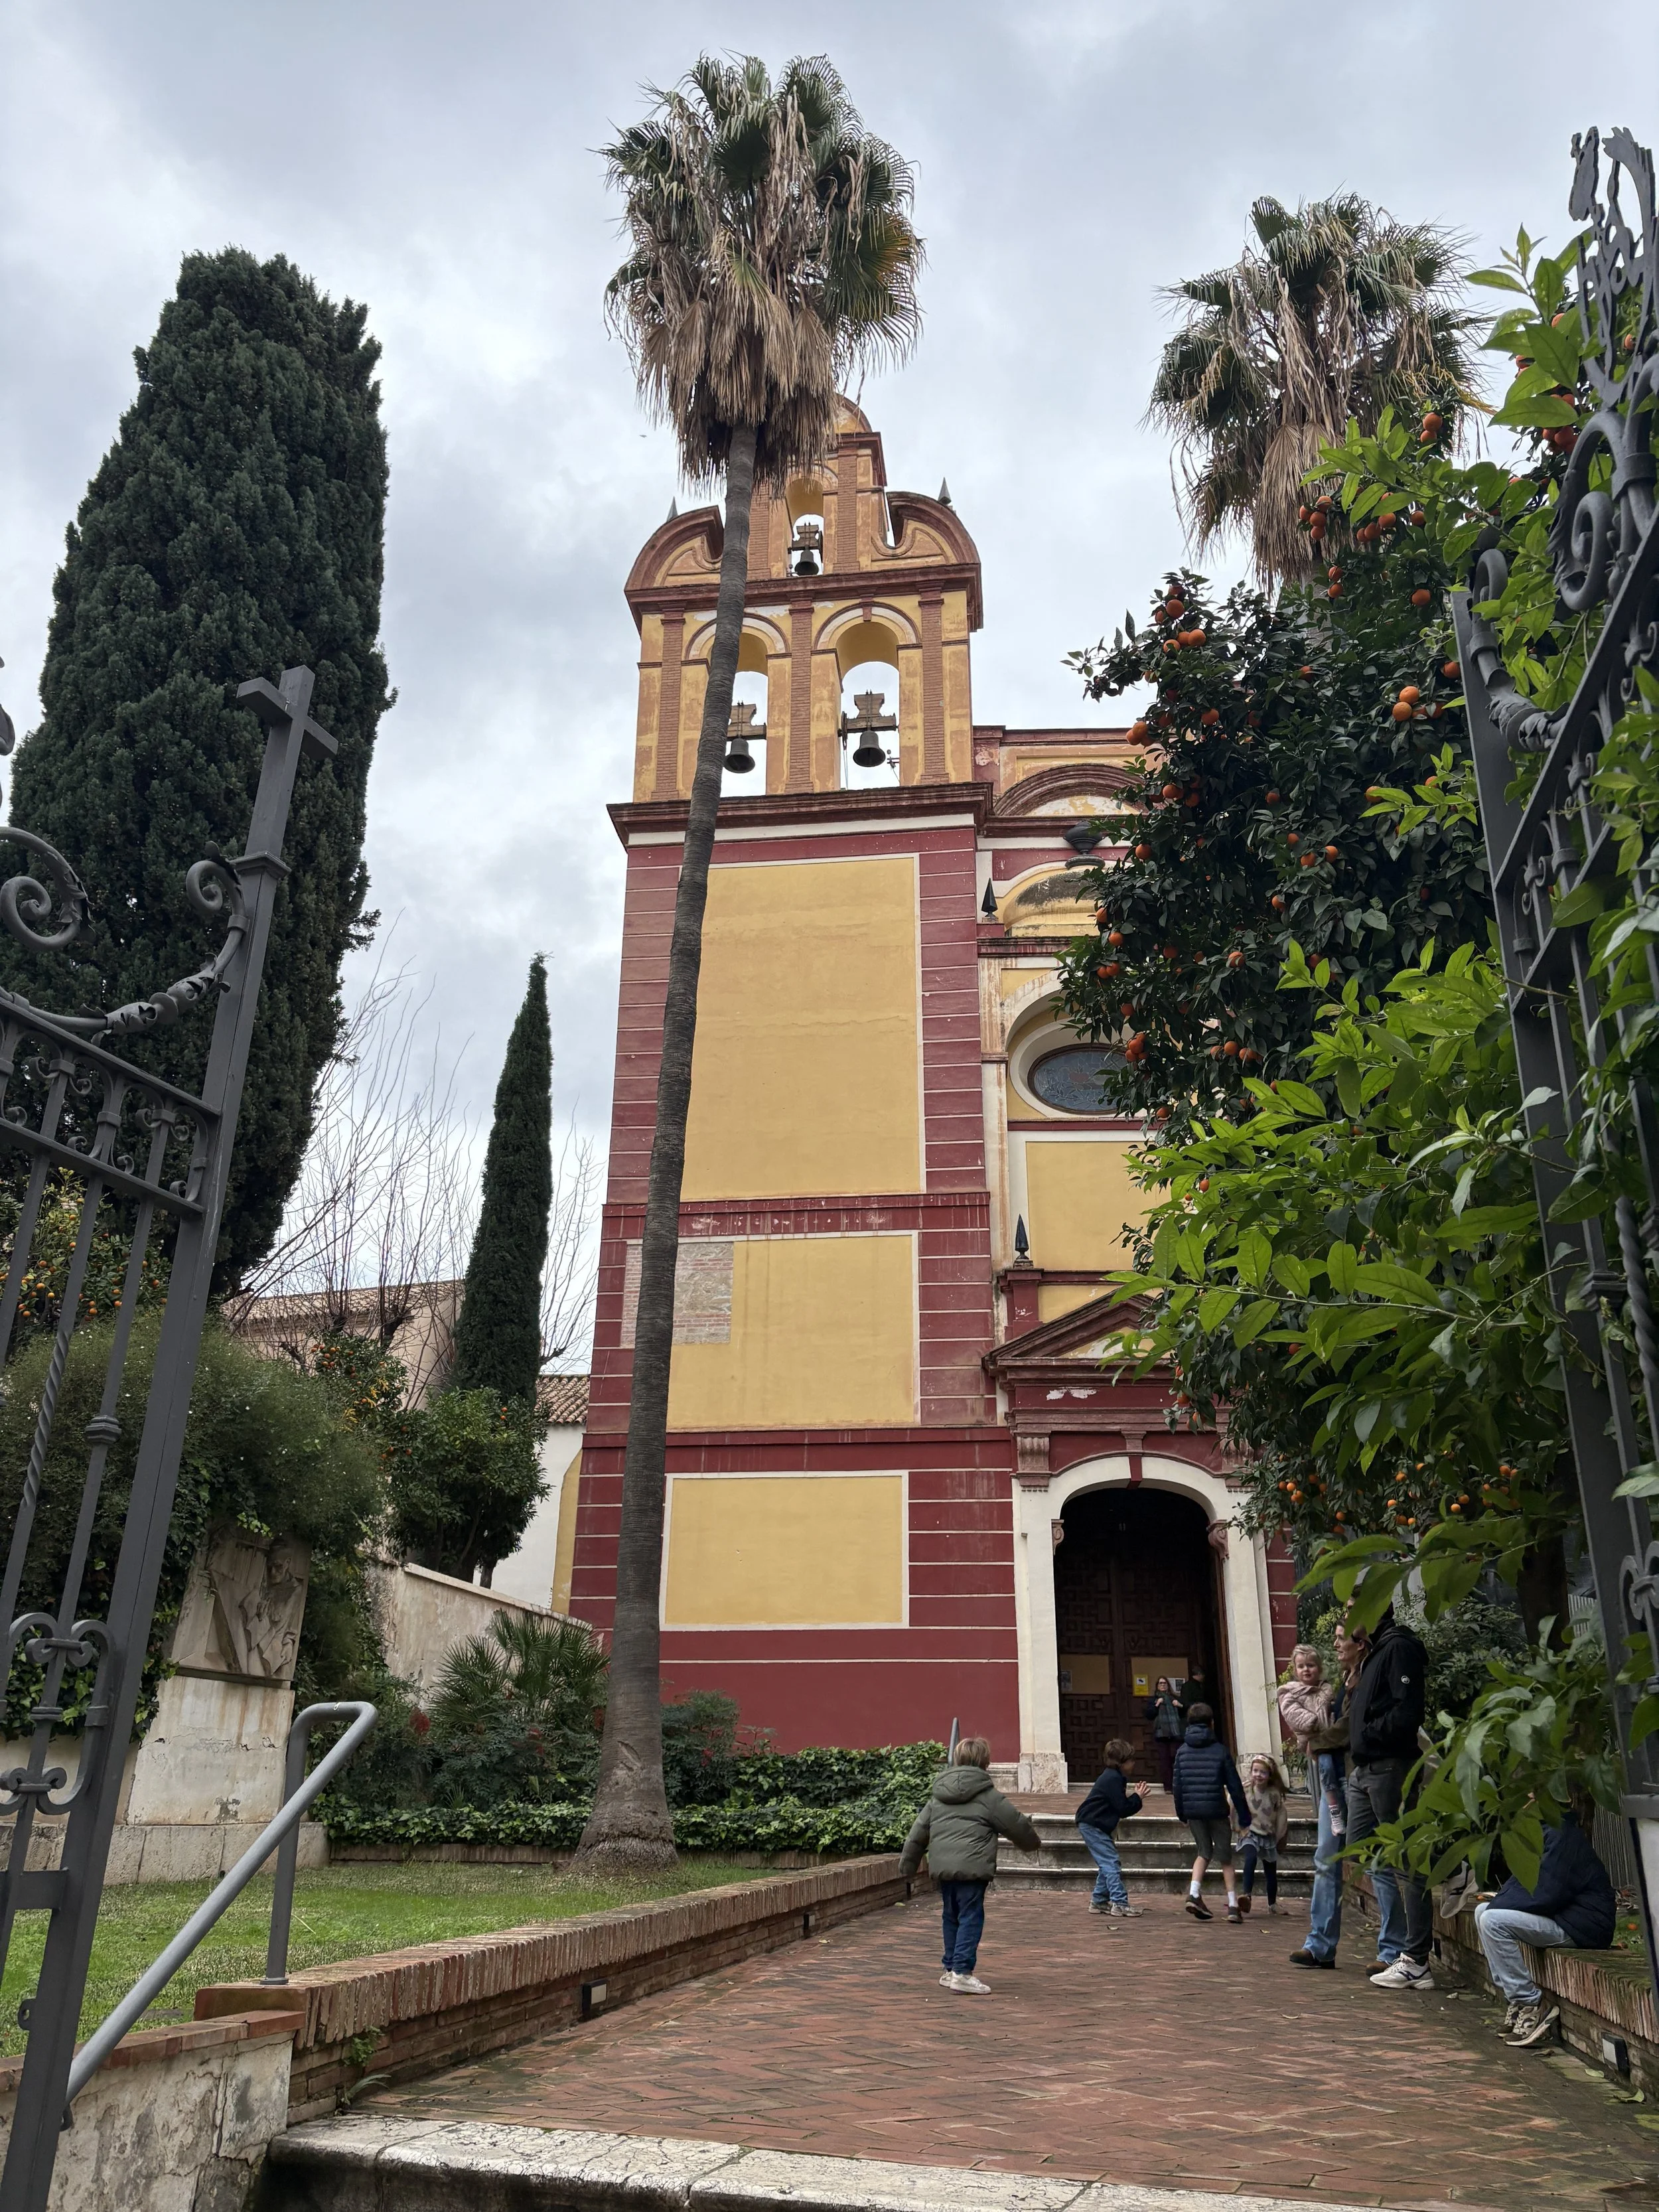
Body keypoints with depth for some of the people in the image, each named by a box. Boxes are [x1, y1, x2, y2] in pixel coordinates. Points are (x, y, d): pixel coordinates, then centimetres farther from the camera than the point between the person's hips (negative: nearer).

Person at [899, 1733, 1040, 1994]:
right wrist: (1033, 1842, 26)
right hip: (972, 1867, -6)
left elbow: (919, 1830, 17)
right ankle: (962, 1971, -7)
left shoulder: (938, 1796, 15)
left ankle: (951, 1969, 24)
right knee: (971, 1918, -1)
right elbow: (1017, 1824, 6)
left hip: (942, 1866, 6)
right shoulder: (988, 1796, -2)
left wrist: (908, 1863, 24)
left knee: (952, 1917, 17)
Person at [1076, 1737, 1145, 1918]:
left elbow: (1118, 1805, 19)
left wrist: (1132, 1796, 5)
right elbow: (1122, 1808, -20)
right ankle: (1119, 1903, -13)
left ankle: (1099, 1901, 19)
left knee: (1107, 1863, 13)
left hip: (1093, 1825, 11)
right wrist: (1137, 1797, -9)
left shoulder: (1113, 1776, 13)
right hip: (1092, 1826, -11)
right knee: (1111, 1863, -12)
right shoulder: (1113, 1779, -19)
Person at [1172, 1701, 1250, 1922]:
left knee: (1204, 1852, 18)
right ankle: (1233, 1906, 6)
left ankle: (1194, 1894, 1)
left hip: (1192, 1810, 3)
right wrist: (1244, 1815, 5)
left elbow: (1178, 1785, 7)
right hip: (1216, 1810, -3)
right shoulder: (1220, 1751, -3)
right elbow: (1234, 1785, -2)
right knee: (1225, 1857, 9)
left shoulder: (1182, 1751, 5)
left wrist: (1181, 1813, 16)